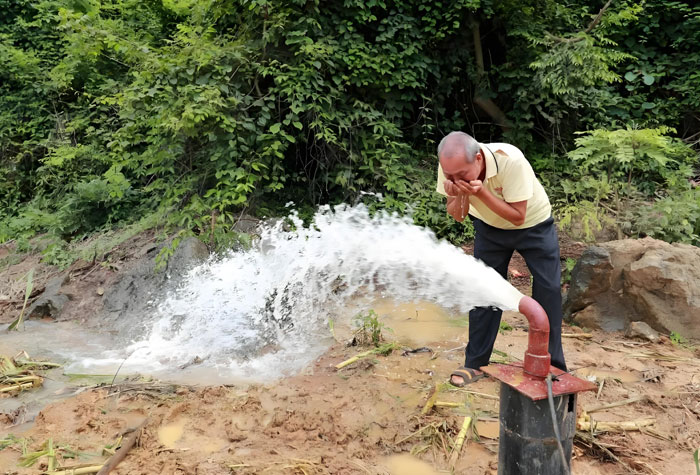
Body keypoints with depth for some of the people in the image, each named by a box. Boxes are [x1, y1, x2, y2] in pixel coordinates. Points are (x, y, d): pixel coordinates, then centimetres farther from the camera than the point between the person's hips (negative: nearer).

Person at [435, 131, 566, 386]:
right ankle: (475, 364, 12)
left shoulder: (511, 160, -37)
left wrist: (480, 192, -44)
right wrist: (459, 196, -35)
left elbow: (518, 216, -32)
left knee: (549, 290, -5)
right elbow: (457, 216, -12)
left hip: (534, 224, -3)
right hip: (489, 227, 3)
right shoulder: (449, 167, -24)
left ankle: (553, 367, 10)